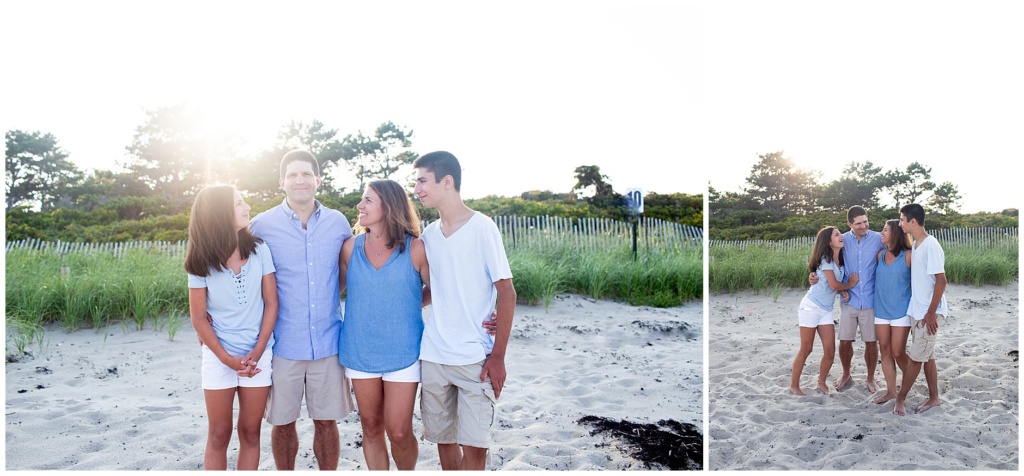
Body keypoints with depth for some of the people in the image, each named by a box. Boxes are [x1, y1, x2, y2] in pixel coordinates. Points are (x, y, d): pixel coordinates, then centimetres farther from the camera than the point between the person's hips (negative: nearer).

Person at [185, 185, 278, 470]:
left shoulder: (259, 250, -5)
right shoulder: (202, 262, -7)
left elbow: (271, 303, -2)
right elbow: (199, 318, -3)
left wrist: (257, 353, -8)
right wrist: (229, 359, -9)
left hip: (258, 354, 1)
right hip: (218, 356, -1)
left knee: (250, 433, 9)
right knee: (219, 435, 9)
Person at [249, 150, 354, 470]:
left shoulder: (338, 223, 4)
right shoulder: (262, 225, -2)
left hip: (328, 342, 1)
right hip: (283, 344, -1)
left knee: (326, 420, 10)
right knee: (283, 422, 11)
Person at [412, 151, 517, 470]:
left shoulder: (482, 228, -8)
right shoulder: (429, 234, 8)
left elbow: (507, 293, -8)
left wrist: (497, 356, -11)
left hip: (474, 358, -5)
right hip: (433, 356, 5)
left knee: (474, 444, -2)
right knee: (443, 438, 12)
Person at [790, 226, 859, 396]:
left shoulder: (840, 260, 9)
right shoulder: (825, 258, -13)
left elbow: (837, 285, 15)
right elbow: (833, 285, -16)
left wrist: (844, 290, -6)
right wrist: (850, 284, 1)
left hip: (826, 310, 7)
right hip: (811, 306, -7)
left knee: (830, 351, 2)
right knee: (806, 349, 0)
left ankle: (821, 382, 23)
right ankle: (794, 385, 12)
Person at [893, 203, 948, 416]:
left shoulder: (931, 246, -19)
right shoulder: (915, 244, 8)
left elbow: (941, 281, -20)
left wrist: (931, 313, -19)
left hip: (929, 313, -9)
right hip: (918, 311, 9)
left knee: (916, 356, 0)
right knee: (927, 356, 15)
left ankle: (900, 398, 9)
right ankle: (933, 398, 25)